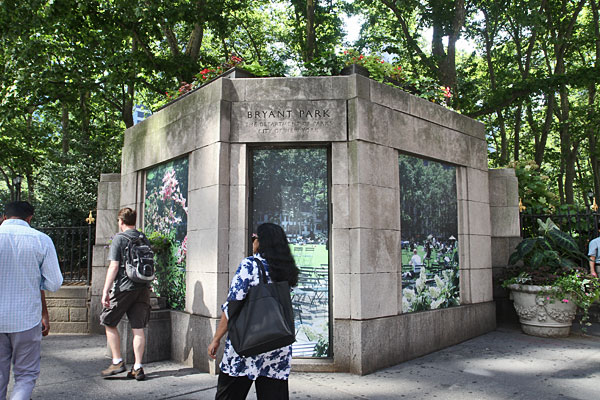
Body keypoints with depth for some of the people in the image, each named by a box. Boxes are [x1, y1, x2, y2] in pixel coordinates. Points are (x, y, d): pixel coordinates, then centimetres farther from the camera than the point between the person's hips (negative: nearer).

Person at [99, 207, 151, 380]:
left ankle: (117, 362, 13)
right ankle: (138, 368, 8)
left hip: (123, 288, -5)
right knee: (138, 328, 6)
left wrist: (105, 291, -11)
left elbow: (114, 267, -12)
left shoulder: (119, 238, -6)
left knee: (109, 322, 13)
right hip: (142, 288, 5)